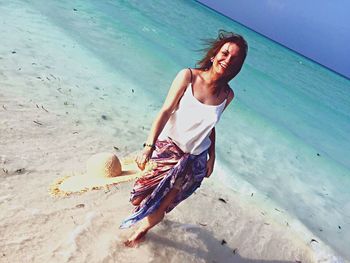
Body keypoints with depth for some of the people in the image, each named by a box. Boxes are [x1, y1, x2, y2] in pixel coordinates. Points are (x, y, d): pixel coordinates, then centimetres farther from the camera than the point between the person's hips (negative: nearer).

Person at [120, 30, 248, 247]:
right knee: (138, 199, 8)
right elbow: (166, 111, -16)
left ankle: (143, 229, 42)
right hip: (167, 146, -1)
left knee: (161, 208, 9)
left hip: (195, 160, 2)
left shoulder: (227, 95, -4)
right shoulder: (188, 76, -13)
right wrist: (149, 146, -24)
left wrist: (212, 158, 9)